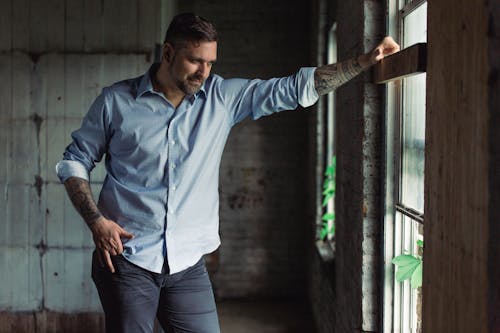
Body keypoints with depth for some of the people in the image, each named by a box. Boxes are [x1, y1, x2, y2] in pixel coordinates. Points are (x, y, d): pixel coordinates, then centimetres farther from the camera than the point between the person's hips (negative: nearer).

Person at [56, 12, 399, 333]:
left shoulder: (222, 97, 3)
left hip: (188, 265, 2)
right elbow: (75, 161, 6)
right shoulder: (116, 101, -1)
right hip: (126, 260, -2)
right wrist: (96, 220, -8)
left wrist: (365, 61, -7)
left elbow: (295, 88, 0)